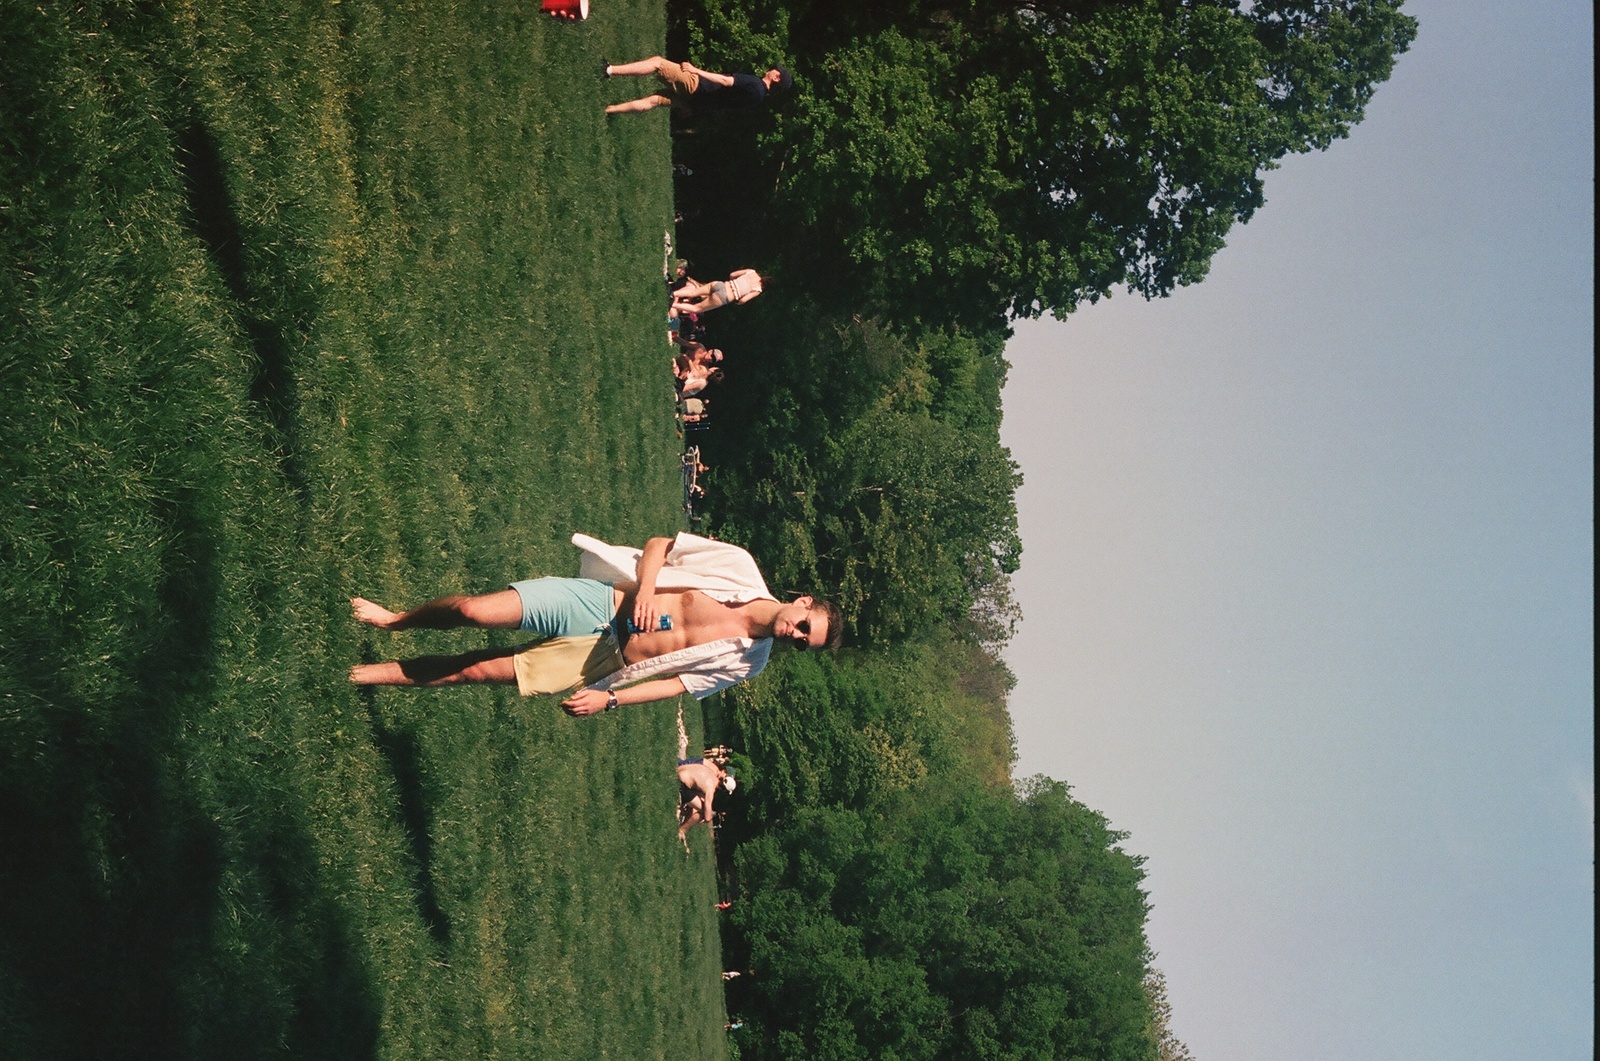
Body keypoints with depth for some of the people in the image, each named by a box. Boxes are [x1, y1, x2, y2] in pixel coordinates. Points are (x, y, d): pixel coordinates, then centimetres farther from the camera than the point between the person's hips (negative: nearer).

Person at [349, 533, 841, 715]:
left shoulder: (747, 663, -4)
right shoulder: (741, 569, -7)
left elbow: (680, 684, -2)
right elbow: (660, 544, 0)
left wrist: (609, 698, -12)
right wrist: (645, 588, -18)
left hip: (603, 657, 0)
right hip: (594, 602, 0)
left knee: (477, 670, -10)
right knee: (472, 610, -16)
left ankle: (385, 673, 14)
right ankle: (398, 618, 17)